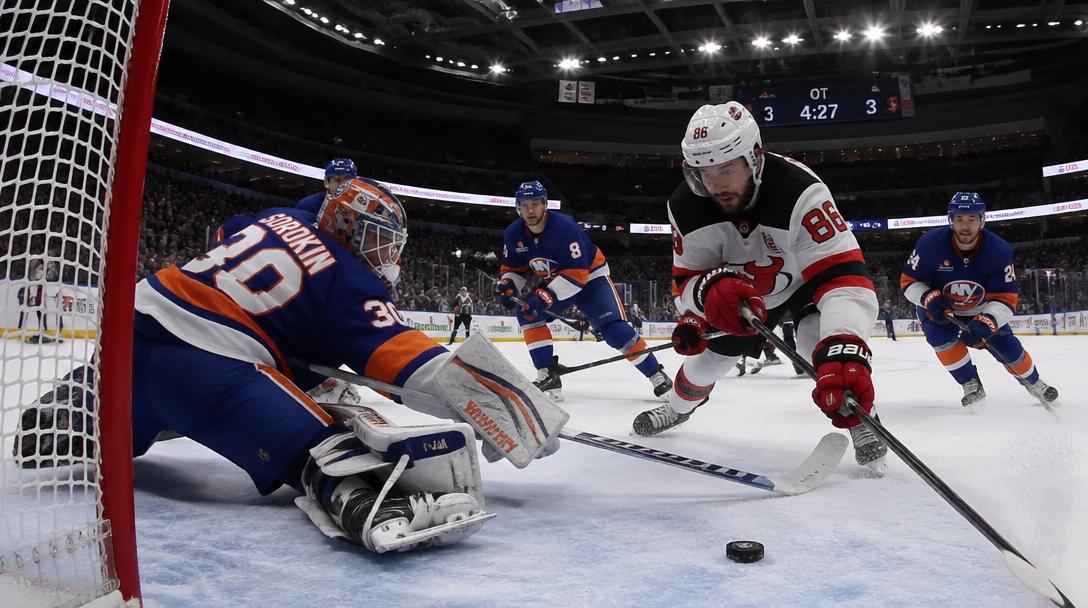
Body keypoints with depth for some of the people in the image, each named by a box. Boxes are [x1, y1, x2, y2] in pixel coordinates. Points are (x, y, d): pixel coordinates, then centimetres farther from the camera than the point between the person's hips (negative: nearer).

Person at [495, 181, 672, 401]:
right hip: (553, 281, 6)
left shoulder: (564, 226, -32)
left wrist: (547, 296, -42)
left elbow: (577, 274, -34)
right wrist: (507, 285, -20)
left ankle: (656, 374, -6)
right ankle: (548, 374, -12)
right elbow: (513, 268, 2)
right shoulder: (513, 234, -13)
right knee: (527, 312, -16)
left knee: (614, 329, -19)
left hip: (590, 275, -6)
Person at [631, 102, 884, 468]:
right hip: (744, 283, 4)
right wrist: (710, 288, -49)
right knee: (711, 352, 11)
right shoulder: (687, 207, -27)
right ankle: (678, 408, 43)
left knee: (819, 339, -32)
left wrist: (844, 355, -67)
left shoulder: (799, 191, -42)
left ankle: (860, 420, -8)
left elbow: (844, 277, -50)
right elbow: (686, 279, -21)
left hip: (809, 274, -4)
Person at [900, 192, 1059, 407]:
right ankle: (971, 384, -8)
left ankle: (1032, 381, 29)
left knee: (1005, 345, -1)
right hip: (939, 306, -1)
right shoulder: (931, 243, -28)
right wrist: (930, 299, -35)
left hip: (981, 307, 1)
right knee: (941, 335, -27)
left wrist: (985, 323, -41)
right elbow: (908, 281, -16)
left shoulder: (998, 250, -24)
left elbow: (1006, 298, -23)